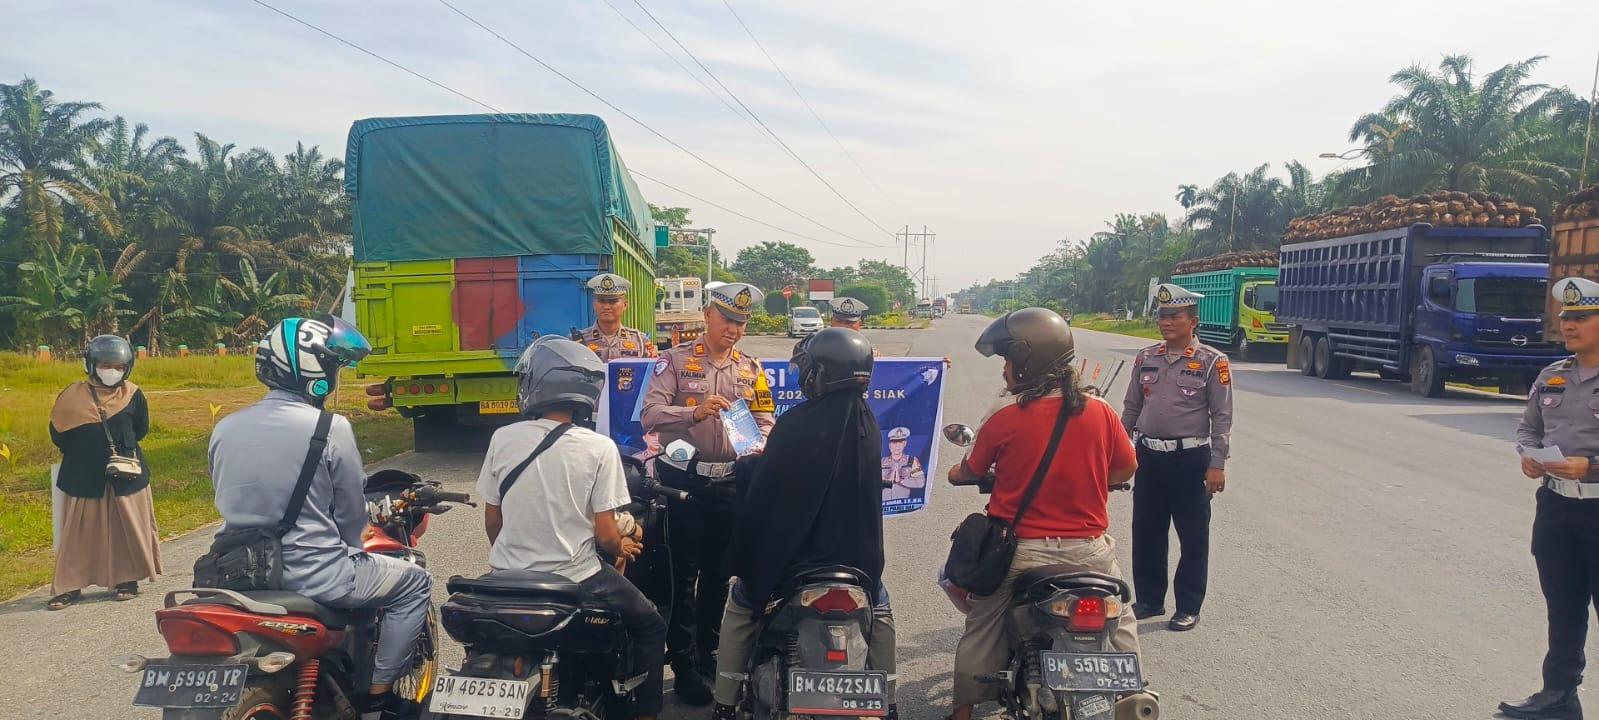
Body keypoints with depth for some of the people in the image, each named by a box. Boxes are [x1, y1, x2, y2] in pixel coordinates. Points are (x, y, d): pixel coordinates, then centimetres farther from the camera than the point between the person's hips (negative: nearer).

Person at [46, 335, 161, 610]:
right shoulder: (73, 395, -2)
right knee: (79, 533, 5)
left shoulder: (133, 395, 0)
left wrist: (122, 447, 2)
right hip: (84, 477, 0)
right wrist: (83, 453, 3)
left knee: (128, 529, 8)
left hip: (126, 475, 1)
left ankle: (128, 580, 22)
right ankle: (70, 586, 13)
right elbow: (58, 434, 3)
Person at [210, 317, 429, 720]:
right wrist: (348, 549, 15)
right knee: (413, 583, 13)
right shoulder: (330, 428, -15)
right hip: (313, 576, -7)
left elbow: (232, 502, 13)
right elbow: (352, 516, -6)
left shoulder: (225, 428, 2)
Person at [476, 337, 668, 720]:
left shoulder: (502, 439, -6)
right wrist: (625, 547, 10)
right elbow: (605, 535, -12)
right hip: (576, 581, -3)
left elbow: (492, 522, 4)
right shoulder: (599, 448, -14)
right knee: (650, 627, 19)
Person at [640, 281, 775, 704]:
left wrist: (759, 444, -16)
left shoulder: (751, 369, 11)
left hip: (731, 480, 4)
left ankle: (707, 651, 30)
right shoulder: (675, 360, -3)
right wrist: (695, 412, -30)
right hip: (682, 478, -4)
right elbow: (650, 415, -14)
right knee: (683, 572, 1)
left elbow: (765, 422, 7)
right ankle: (684, 664, 12)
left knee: (719, 573, 13)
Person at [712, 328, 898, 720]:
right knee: (879, 610, 32)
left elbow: (761, 495, -13)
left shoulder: (793, 424, -18)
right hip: (857, 556, 4)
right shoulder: (869, 426, -3)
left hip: (790, 554, -3)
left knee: (740, 607, 22)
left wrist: (741, 555, -2)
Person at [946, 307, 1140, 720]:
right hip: (1088, 548, 1)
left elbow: (971, 471, 2)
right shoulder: (1099, 412, -7)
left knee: (982, 627, 17)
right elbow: (1126, 470, 6)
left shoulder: (1005, 420, -13)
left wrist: (955, 473, 25)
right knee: (1120, 621, 22)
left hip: (1021, 549, -1)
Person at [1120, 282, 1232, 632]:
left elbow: (1222, 417, -6)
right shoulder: (1146, 358, 8)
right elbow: (1131, 408, 14)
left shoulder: (1212, 361, -5)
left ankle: (1189, 606, 18)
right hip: (1149, 456, 5)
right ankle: (1149, 599, 26)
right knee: (1146, 533, 11)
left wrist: (1217, 465, -11)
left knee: (1193, 537, 5)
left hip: (1191, 459, -4)